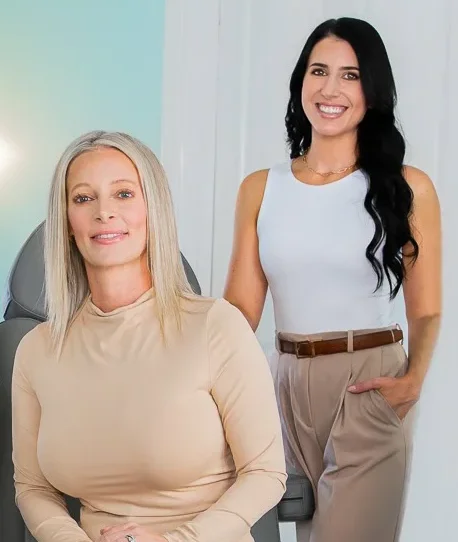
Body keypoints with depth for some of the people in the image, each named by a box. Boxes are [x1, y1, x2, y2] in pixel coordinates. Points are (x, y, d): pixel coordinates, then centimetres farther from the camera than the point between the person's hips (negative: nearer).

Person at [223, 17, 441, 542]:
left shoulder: (407, 188, -1)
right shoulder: (259, 189, 5)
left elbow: (426, 312, 1)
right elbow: (241, 308, 2)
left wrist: (413, 380, -18)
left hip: (369, 389, -3)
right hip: (287, 386, 3)